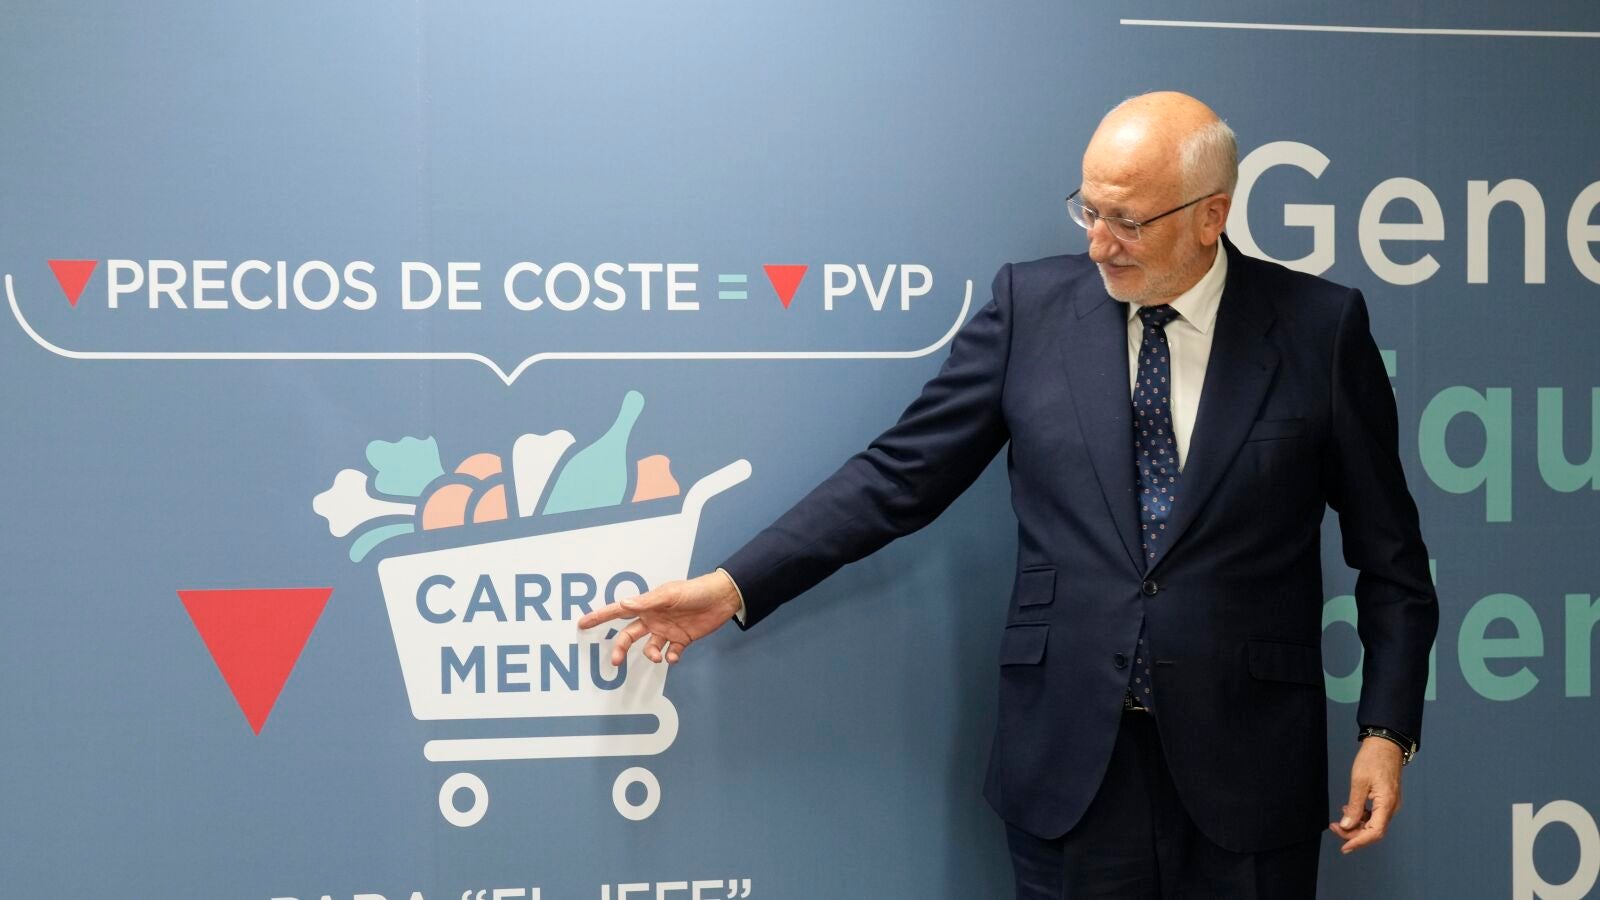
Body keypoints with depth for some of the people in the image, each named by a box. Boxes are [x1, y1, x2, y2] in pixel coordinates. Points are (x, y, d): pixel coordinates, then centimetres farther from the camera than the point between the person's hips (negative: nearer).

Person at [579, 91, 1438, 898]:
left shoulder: (1319, 327, -1)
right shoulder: (1032, 303, 1)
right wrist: (735, 584, -5)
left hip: (1250, 769, 0)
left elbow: (1389, 554, 4)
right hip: (1069, 758, 1)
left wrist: (1385, 730, -3)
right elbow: (901, 474, 1)